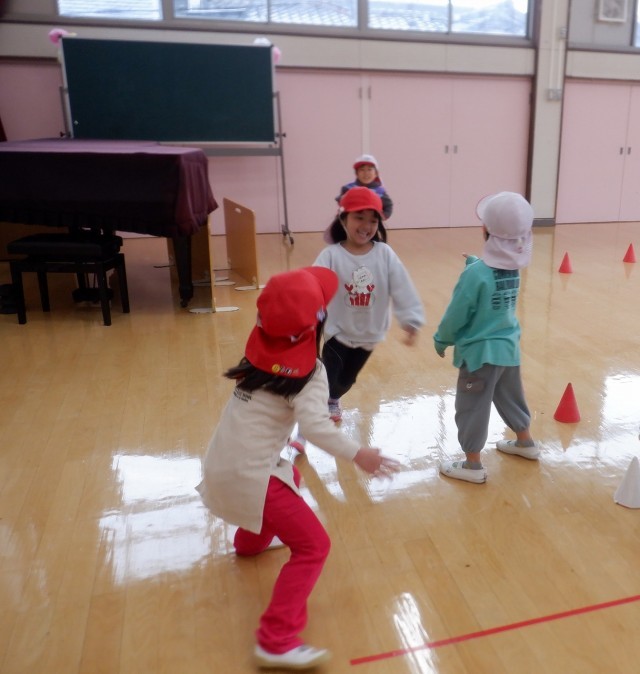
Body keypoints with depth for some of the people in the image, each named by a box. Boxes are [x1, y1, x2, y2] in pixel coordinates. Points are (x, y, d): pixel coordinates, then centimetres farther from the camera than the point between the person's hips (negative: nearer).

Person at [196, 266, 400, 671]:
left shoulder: (262, 351, 5)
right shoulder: (308, 370, -14)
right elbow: (315, 424, -27)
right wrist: (357, 454, -31)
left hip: (221, 462, 8)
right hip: (247, 473, -8)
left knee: (291, 478, 36)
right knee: (313, 546, -1)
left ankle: (251, 541, 60)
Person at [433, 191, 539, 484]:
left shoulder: (475, 273, -24)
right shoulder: (514, 266, -2)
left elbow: (456, 315, -14)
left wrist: (441, 339, 1)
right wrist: (475, 263, 12)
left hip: (481, 351, -7)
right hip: (508, 347, 8)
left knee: (471, 408, 7)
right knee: (510, 397, 26)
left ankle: (473, 465, 19)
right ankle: (525, 442, 45)